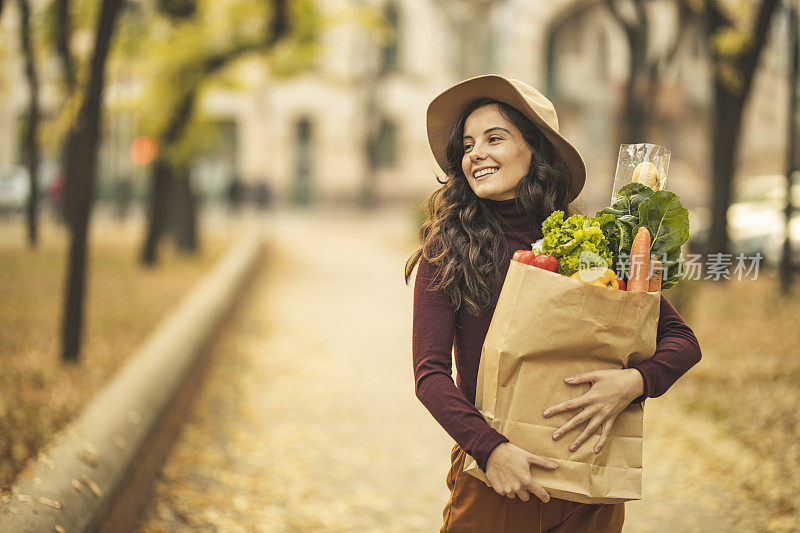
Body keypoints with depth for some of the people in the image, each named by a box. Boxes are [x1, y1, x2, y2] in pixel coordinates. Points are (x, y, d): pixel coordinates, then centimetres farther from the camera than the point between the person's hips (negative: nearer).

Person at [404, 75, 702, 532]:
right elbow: (431, 373, -9)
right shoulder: (447, 251, -4)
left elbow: (682, 339, 1)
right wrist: (491, 448, -22)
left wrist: (635, 381, -18)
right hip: (491, 484, -1)